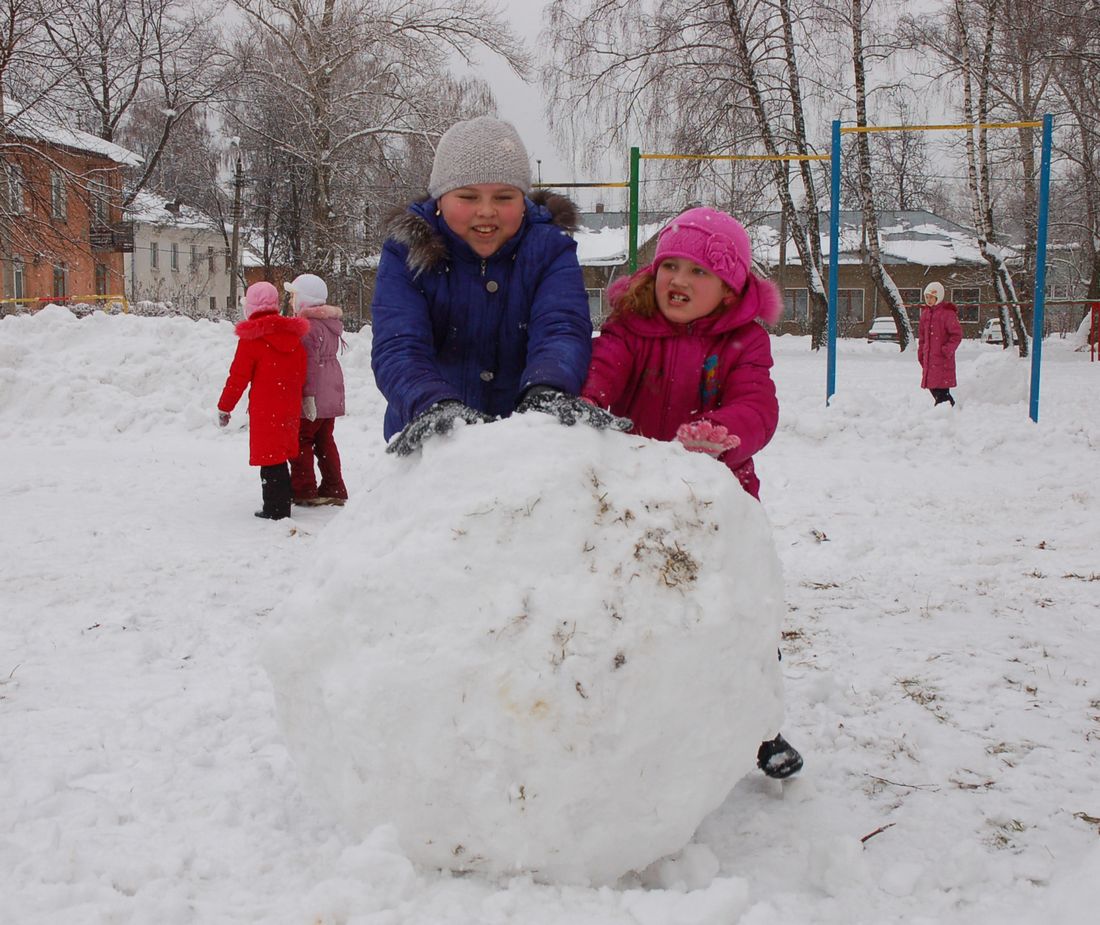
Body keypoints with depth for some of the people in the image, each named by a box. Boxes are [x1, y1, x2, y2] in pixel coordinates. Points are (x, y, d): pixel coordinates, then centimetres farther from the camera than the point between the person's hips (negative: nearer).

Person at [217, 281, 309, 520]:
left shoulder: (251, 339, -10)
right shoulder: (293, 335, 7)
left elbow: (238, 377, -8)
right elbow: (301, 374, 13)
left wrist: (224, 407, 3)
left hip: (264, 409, -6)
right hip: (291, 407, 6)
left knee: (270, 458, -1)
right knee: (280, 454, 15)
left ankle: (276, 508, 0)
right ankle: (280, 505, 22)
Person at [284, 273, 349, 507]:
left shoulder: (308, 325, -17)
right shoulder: (331, 322, 13)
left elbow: (309, 363, -22)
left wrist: (308, 395, -23)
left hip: (313, 395, -9)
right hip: (331, 394, 9)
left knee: (300, 440, 1)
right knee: (325, 441, 14)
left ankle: (303, 491, 2)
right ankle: (334, 490, 16)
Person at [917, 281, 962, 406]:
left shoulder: (947, 313, -8)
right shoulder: (925, 313, 14)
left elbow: (957, 335, -10)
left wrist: (947, 350, -16)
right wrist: (921, 351, 16)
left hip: (943, 358, -7)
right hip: (929, 357, 7)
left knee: (941, 388, -11)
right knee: (932, 386, 10)